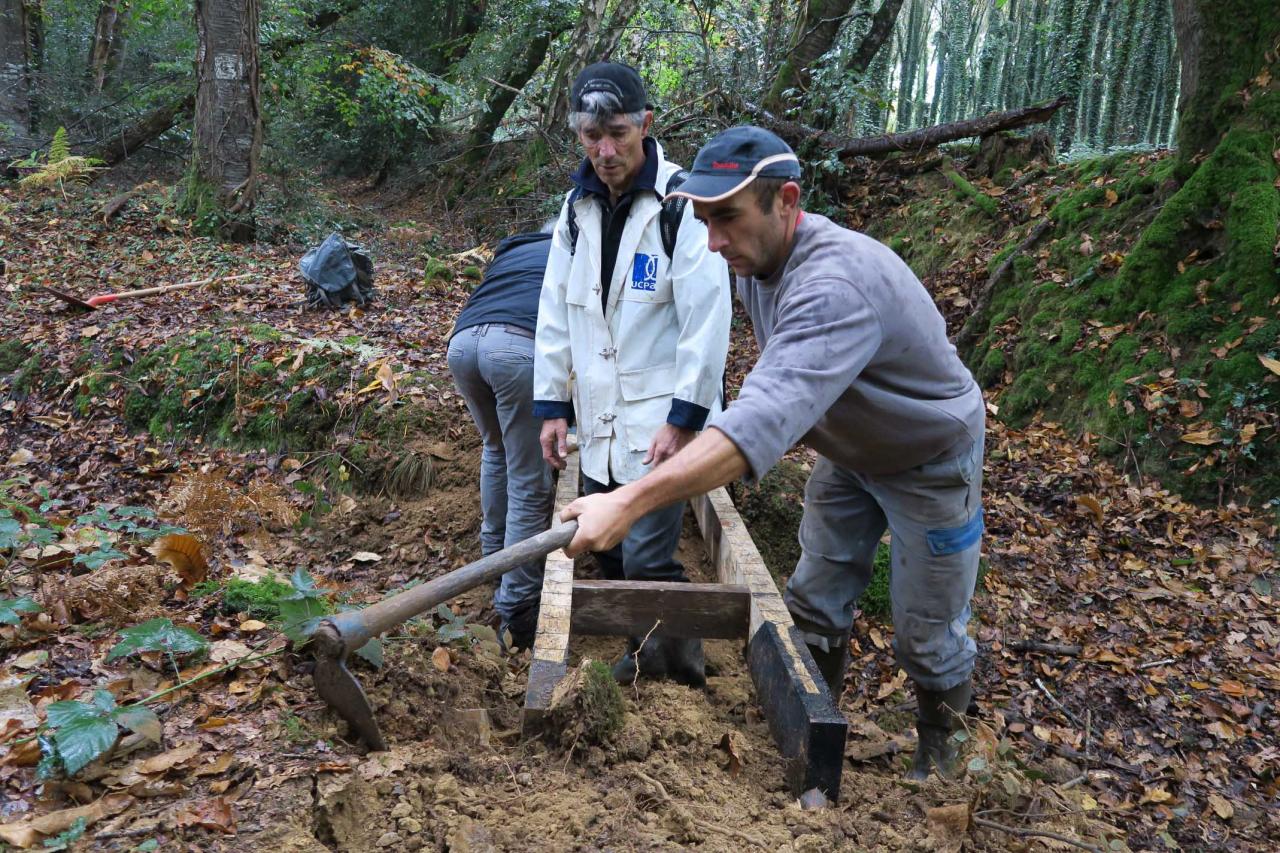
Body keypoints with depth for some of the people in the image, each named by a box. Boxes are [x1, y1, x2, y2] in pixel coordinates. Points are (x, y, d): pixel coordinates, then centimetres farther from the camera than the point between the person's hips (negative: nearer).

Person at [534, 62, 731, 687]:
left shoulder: (682, 202, -12)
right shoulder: (578, 206, 8)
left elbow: (707, 321, -15)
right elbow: (555, 311, 11)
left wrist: (684, 418, -17)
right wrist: (552, 405, 8)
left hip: (660, 417, -6)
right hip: (598, 415, 7)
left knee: (647, 557, -7)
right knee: (605, 548, 15)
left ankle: (682, 658, 17)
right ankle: (645, 647, 37)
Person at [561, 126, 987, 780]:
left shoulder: (834, 282, -41)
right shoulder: (753, 260, -11)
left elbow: (767, 416, -55)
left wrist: (630, 502, -61)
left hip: (929, 462, -7)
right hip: (849, 453, 8)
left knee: (926, 635, 7)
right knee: (814, 602, 14)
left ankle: (938, 743, 34)